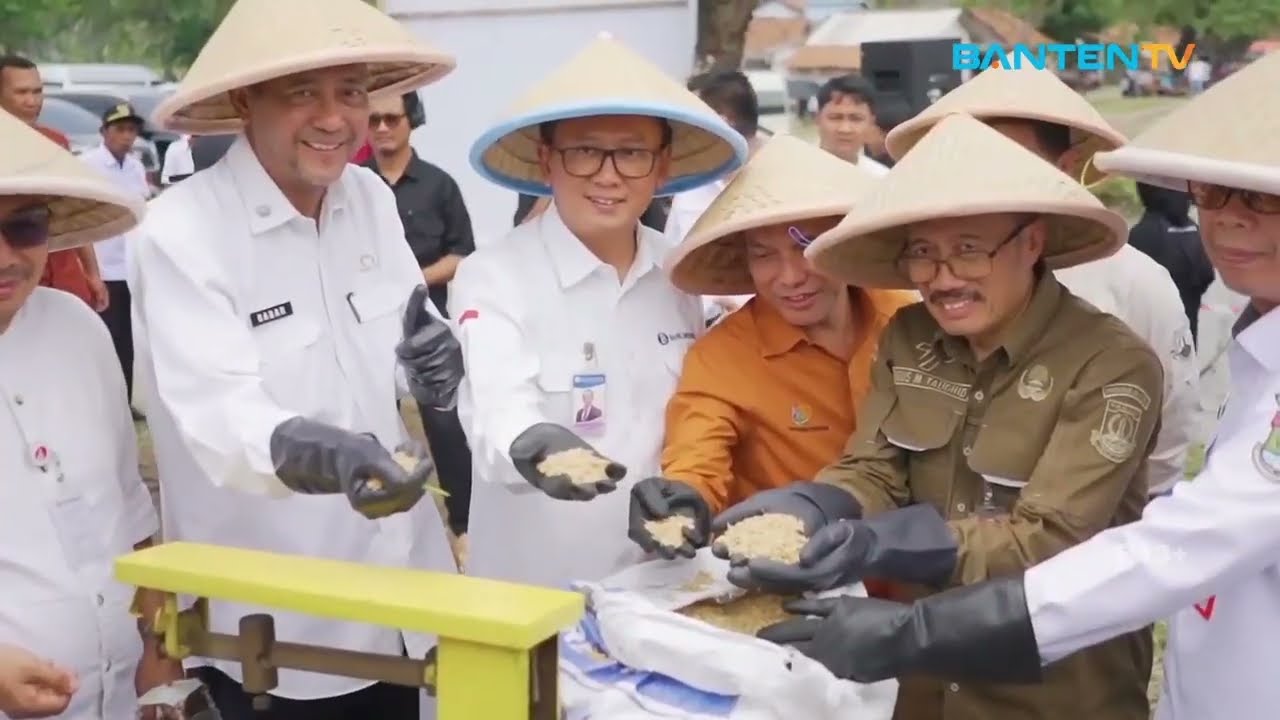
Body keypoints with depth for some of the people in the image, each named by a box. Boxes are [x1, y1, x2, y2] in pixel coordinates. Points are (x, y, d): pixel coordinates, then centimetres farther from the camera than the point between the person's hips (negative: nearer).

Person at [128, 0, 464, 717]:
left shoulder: (373, 198, 1)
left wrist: (432, 363, -12)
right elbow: (216, 412, -27)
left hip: (397, 590, 5)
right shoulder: (182, 232, -17)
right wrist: (316, 453, -48)